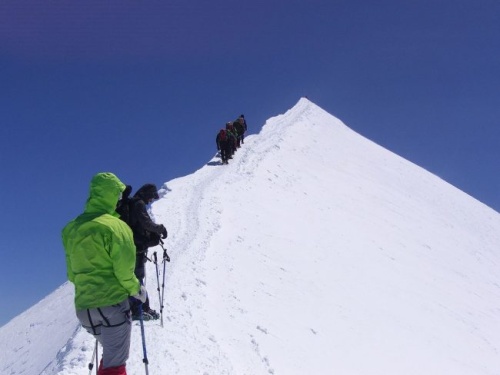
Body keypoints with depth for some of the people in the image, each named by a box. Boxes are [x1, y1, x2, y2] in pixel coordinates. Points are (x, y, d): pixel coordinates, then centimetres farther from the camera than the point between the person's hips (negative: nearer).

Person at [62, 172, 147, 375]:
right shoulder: (114, 226, -14)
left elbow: (72, 273, 12)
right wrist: (136, 289, 1)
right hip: (112, 303, -7)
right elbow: (124, 269, -16)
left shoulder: (72, 229, 7)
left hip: (83, 306, 7)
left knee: (110, 353, 24)